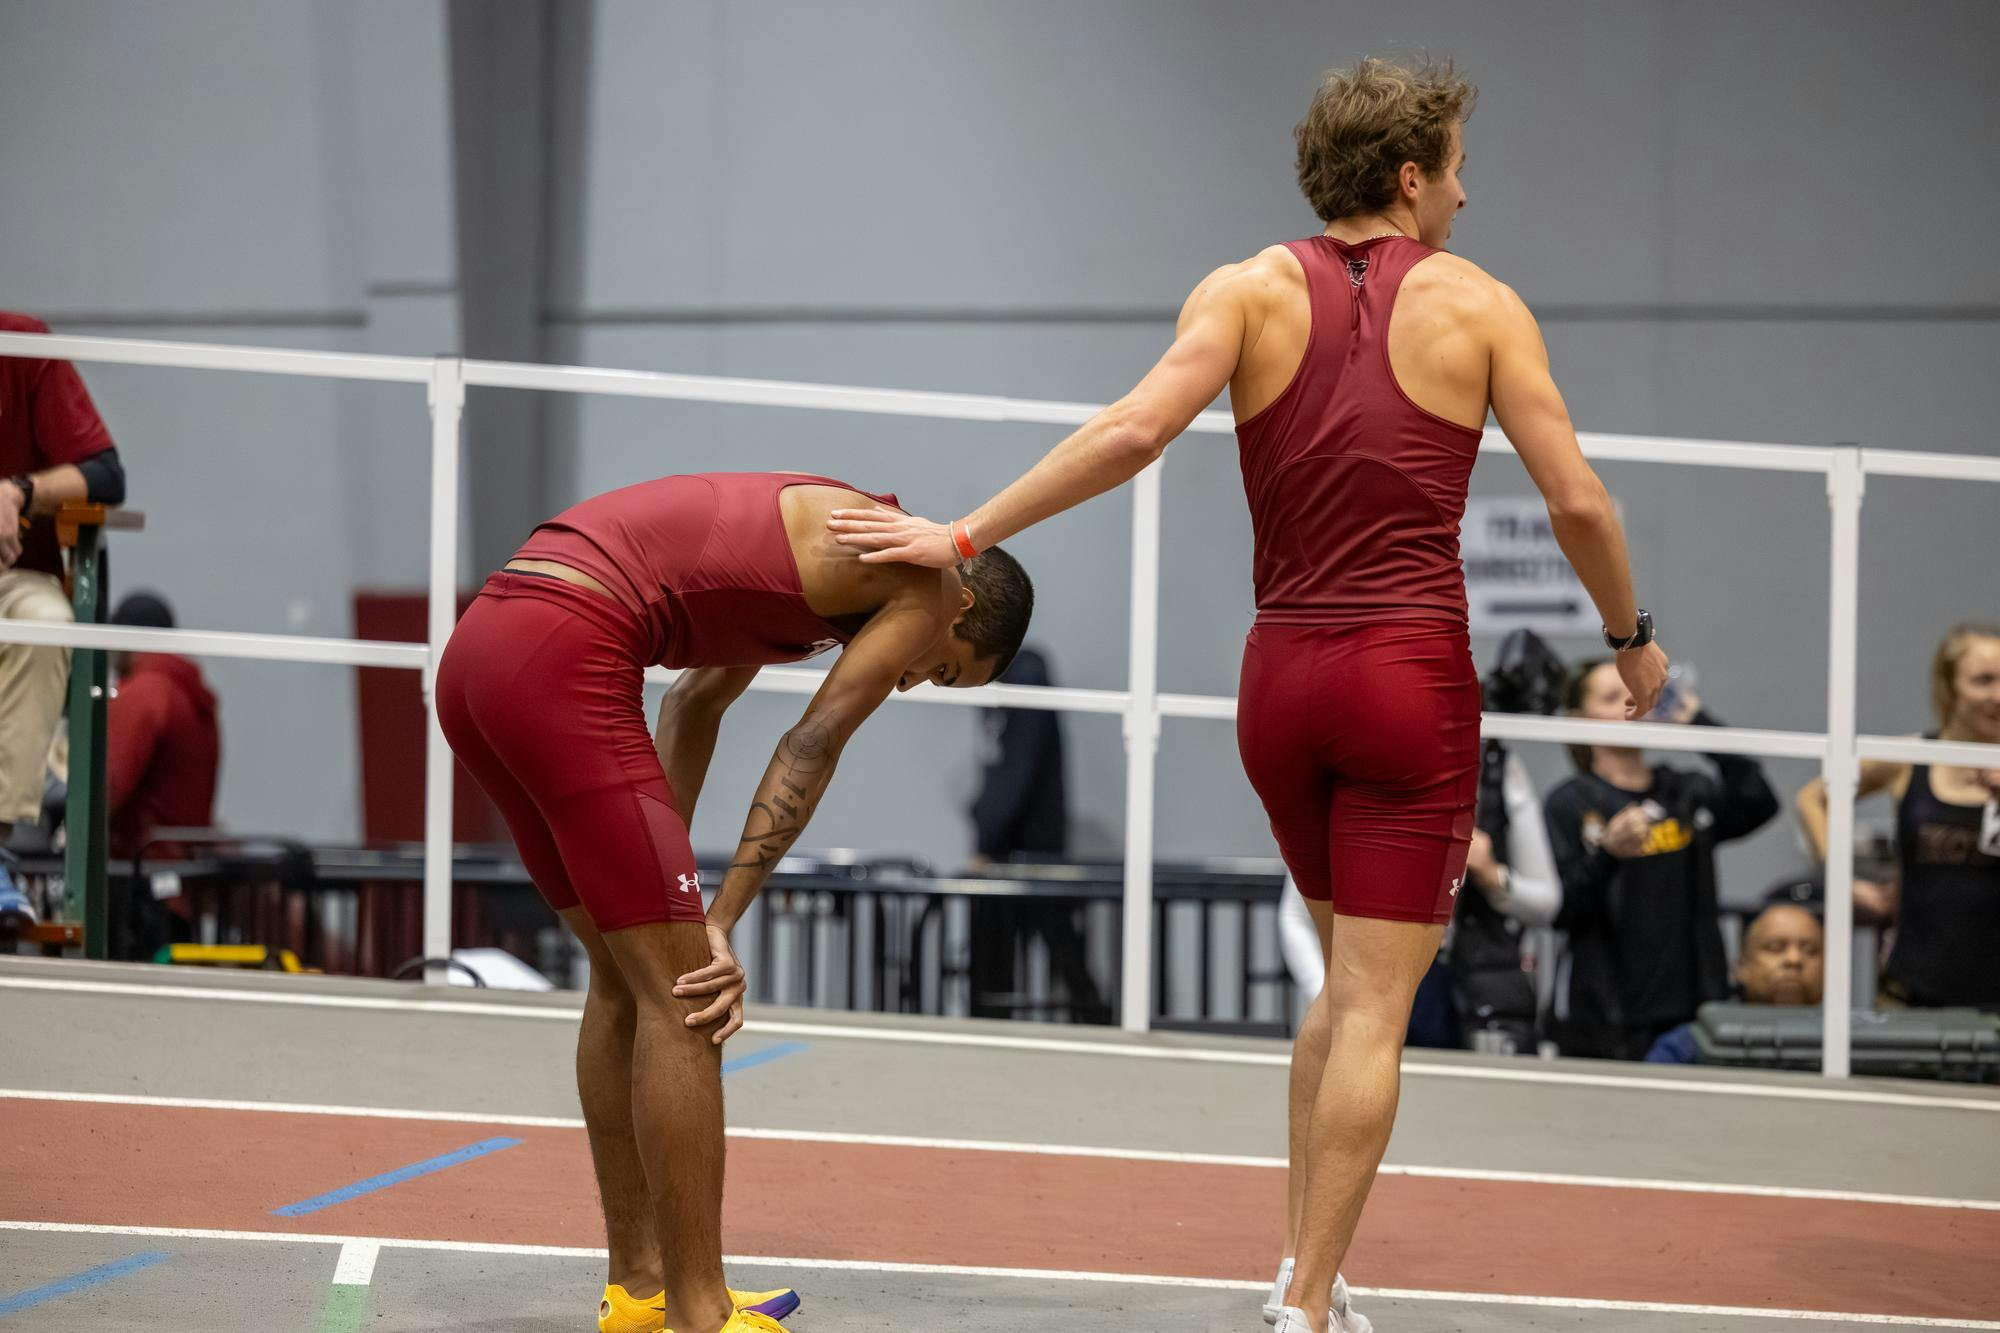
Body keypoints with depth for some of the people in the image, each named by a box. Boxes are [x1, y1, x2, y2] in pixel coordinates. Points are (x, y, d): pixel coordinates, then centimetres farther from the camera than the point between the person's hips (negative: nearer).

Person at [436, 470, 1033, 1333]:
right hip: (561, 657, -10)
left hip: (474, 652, 10)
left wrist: (668, 882, 21)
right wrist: (719, 925, -1)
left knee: (626, 974, 19)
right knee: (682, 992, -5)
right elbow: (811, 750, -1)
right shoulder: (923, 581, 2)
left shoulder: (809, 547, 29)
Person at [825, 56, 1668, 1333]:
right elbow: (1577, 499, -3)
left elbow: (1134, 430, -12)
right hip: (1413, 677, -4)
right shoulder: (1479, 303, 0)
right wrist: (1631, 636, 14)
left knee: (1353, 985, 21)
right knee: (1374, 1007, -2)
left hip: (1280, 677, 4)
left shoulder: (1254, 289, 3)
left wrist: (967, 534, -9)